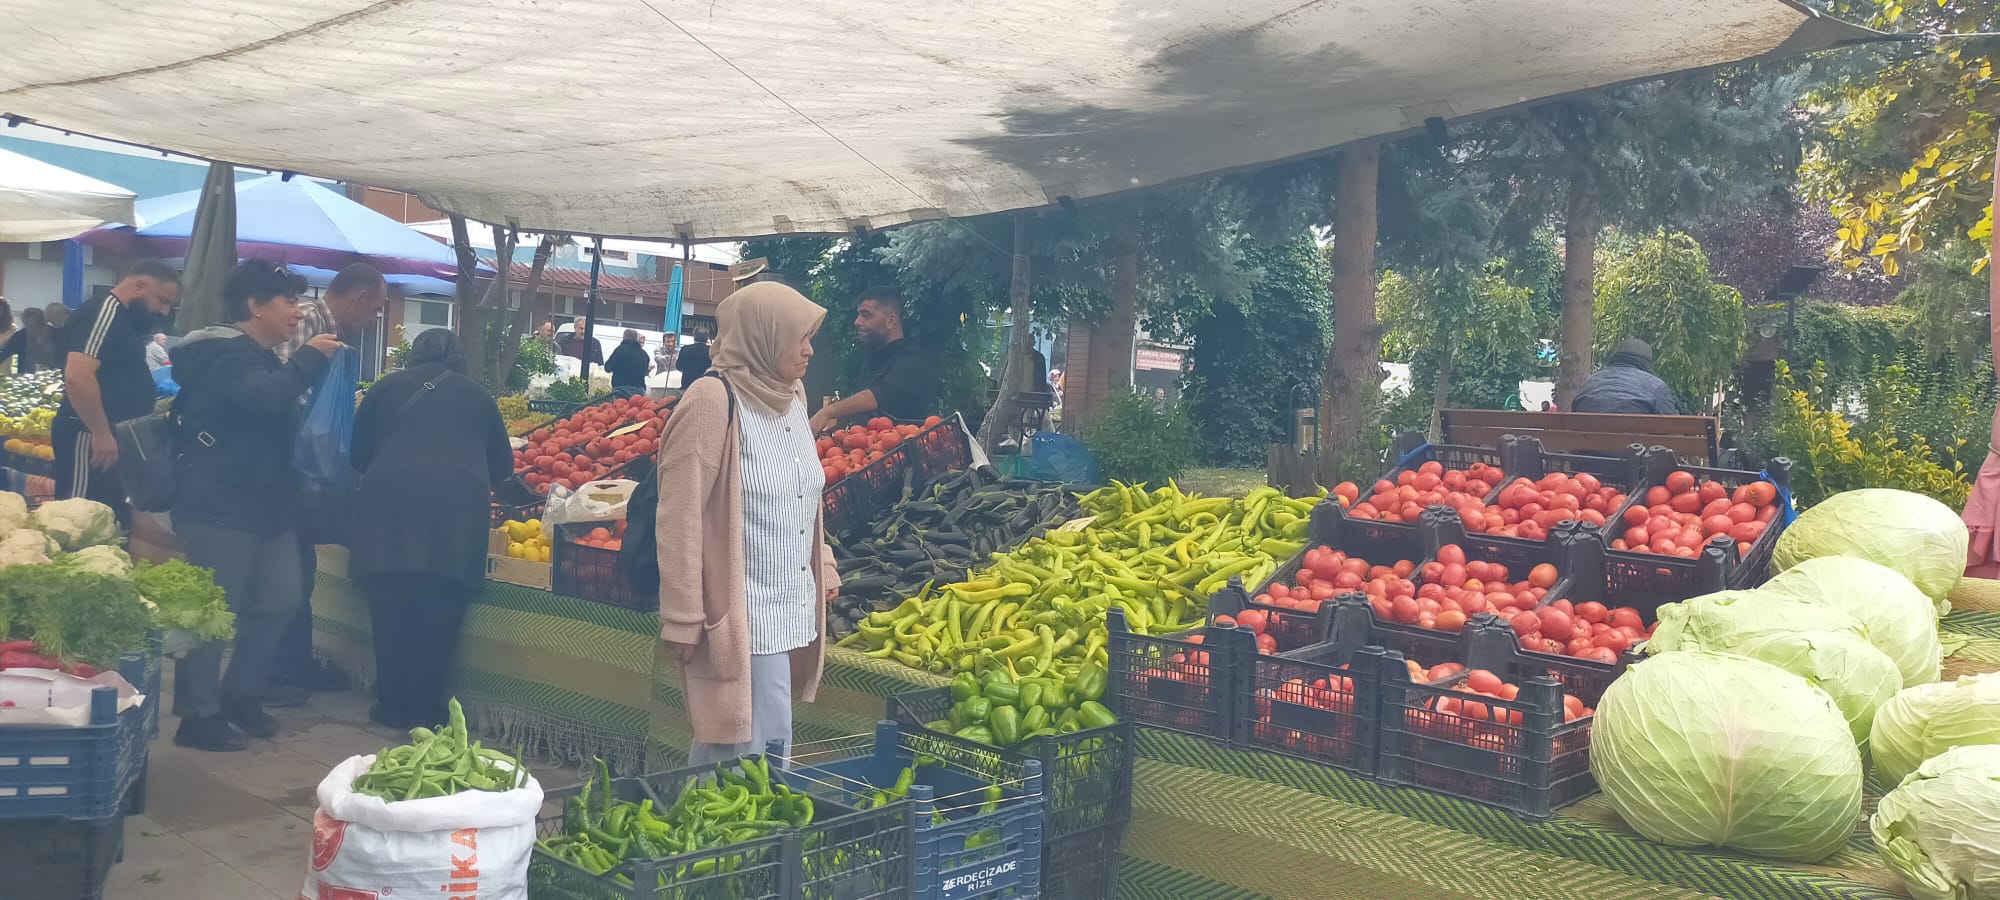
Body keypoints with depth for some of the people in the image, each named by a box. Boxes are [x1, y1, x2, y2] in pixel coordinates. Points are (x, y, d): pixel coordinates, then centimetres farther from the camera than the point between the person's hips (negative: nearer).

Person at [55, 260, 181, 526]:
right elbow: (77, 377, -27)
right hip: (92, 438, -10)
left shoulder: (123, 318, 16)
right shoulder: (104, 313, -15)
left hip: (111, 439, 10)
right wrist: (101, 433, -23)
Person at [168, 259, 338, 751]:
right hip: (220, 508, -10)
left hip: (266, 506, 10)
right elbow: (267, 397, -32)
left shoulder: (258, 356, 20)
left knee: (281, 600, 10)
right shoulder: (226, 353, -13)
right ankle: (199, 715, 4)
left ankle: (241, 694, 25)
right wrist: (311, 359, -18)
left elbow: (280, 425, 26)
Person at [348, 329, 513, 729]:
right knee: (439, 612, 5)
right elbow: (502, 463, 21)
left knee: (392, 608, 7)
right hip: (459, 503, 0)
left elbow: (358, 452, 20)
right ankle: (424, 707, 8)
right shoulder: (477, 394, 19)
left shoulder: (388, 386, 18)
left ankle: (392, 705, 13)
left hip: (391, 498, 0)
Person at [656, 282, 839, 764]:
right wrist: (683, 621, -14)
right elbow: (680, 520, -15)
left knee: (720, 748, 15)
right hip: (743, 619, -7)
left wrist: (822, 569, 19)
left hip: (792, 611, 7)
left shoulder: (791, 395, 10)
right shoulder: (713, 401, -14)